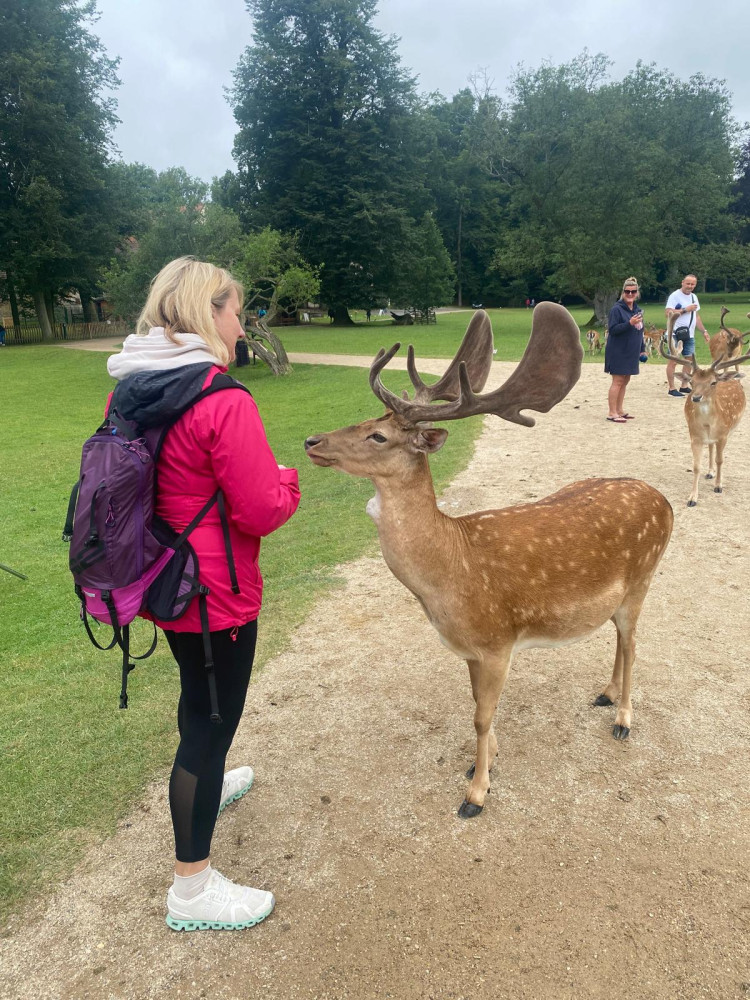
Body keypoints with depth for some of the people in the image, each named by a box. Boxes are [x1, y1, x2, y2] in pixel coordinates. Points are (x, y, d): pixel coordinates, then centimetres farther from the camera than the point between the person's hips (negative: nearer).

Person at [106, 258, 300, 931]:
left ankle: (205, 784, 57)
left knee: (199, 694, 30)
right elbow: (263, 511, -23)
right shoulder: (224, 403, -24)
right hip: (215, 595, -8)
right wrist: (286, 480, -1)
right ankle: (193, 889, 23)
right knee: (212, 720, 6)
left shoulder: (130, 390, 1)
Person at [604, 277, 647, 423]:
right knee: (618, 381, -6)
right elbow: (612, 329, -18)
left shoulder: (637, 309, 12)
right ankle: (612, 413, -1)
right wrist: (629, 323, -27)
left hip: (631, 353, 7)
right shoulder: (617, 309, -11)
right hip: (618, 352, -7)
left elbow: (639, 332, 19)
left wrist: (642, 349, 17)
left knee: (625, 381, 11)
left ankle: (620, 410, 19)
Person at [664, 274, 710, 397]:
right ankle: (671, 388, -1)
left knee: (689, 360, 10)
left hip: (689, 335, 8)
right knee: (673, 360, -6)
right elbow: (668, 313, -19)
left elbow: (696, 316, 23)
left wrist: (704, 331, 19)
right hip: (676, 334, -8)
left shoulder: (694, 297, 16)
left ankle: (684, 386, 20)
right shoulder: (675, 296, -8)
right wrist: (685, 310, -17)